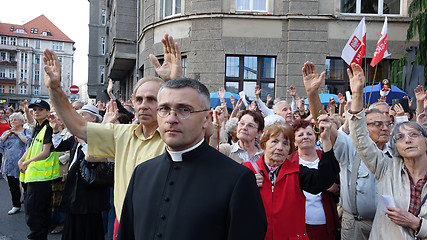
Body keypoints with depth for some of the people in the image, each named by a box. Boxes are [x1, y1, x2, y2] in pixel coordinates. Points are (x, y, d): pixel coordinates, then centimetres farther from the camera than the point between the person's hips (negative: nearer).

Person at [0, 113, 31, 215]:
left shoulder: (27, 132, 1)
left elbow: (28, 141, -18)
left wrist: (17, 134, -11)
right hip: (9, 164, 5)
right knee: (12, 186, 11)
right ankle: (16, 205, 22)